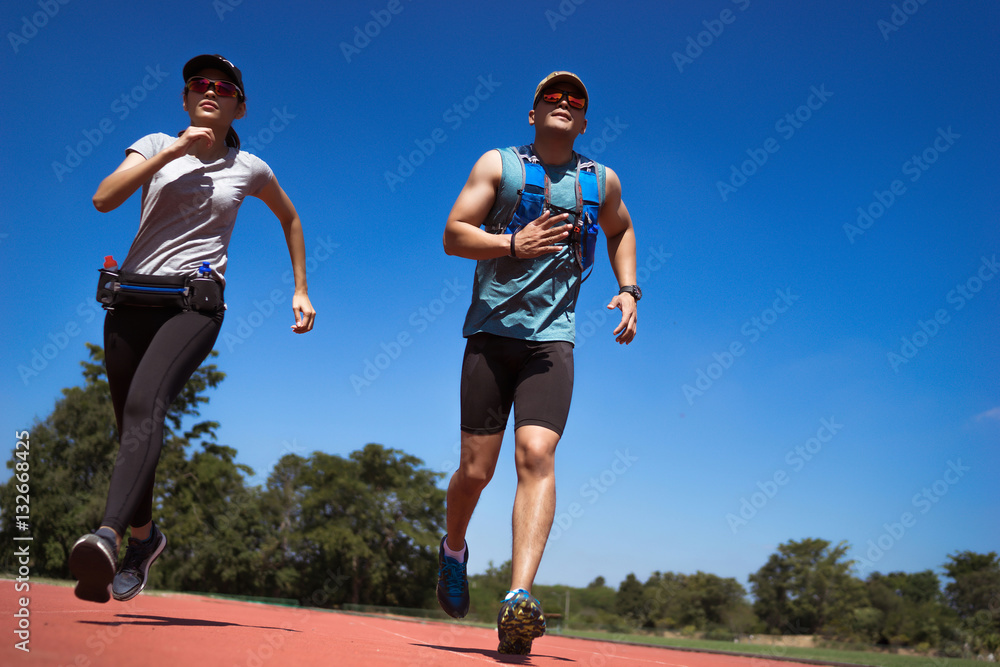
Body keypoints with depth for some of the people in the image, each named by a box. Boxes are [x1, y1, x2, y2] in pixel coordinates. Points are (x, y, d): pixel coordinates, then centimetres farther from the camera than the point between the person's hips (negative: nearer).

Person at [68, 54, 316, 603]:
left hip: (195, 303, -2)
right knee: (131, 426, 7)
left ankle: (107, 537, -43)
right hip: (132, 299, 3)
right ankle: (143, 535, 28)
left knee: (146, 404, -27)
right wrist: (172, 151, -10)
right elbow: (104, 198, -6)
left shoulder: (249, 169, 12)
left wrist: (301, 289, 23)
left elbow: (290, 218, 28)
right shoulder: (158, 145, 11)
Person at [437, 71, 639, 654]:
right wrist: (514, 244, -17)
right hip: (491, 330, -1)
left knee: (537, 454, -19)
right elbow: (453, 235, -1)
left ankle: (520, 598, -24)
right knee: (476, 468, 1)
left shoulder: (602, 181, 13)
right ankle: (454, 549, 32)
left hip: (552, 337, 1)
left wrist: (629, 289, 16)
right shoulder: (498, 165, 6)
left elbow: (621, 230, 32)